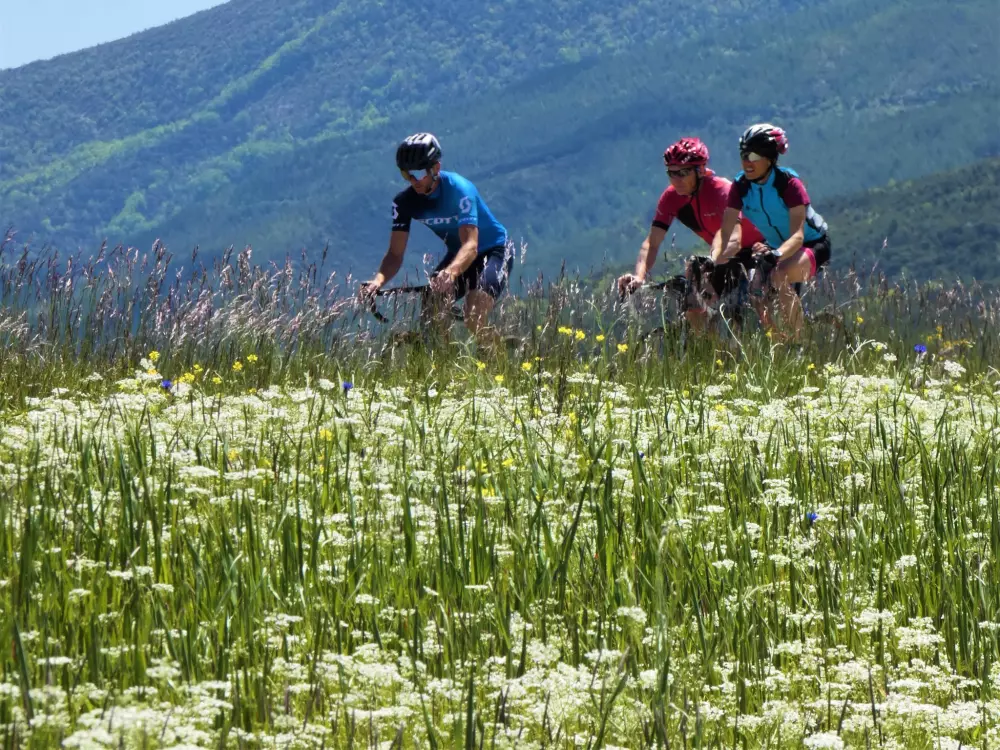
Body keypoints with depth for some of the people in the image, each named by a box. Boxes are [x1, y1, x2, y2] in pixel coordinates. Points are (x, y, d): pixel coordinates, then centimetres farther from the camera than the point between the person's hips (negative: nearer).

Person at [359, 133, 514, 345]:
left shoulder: (458, 189, -30)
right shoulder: (404, 202, -15)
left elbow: (470, 245, -40)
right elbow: (395, 253, -18)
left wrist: (451, 273, -61)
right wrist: (379, 279, -40)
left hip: (493, 251, -6)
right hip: (457, 254, 6)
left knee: (474, 320, -26)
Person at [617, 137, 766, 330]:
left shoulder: (721, 190, -30)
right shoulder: (671, 197, -14)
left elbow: (734, 239, -43)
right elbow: (651, 243, -18)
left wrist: (709, 266, -61)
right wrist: (639, 276, -38)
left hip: (753, 248, -6)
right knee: (693, 309, -12)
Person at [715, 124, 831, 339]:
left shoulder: (788, 183, -26)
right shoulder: (740, 186, -12)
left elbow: (797, 235, -35)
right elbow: (725, 234, -18)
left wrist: (776, 255, -55)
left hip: (812, 246, -6)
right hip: (777, 248, 6)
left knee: (780, 275, -37)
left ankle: (797, 342, -26)